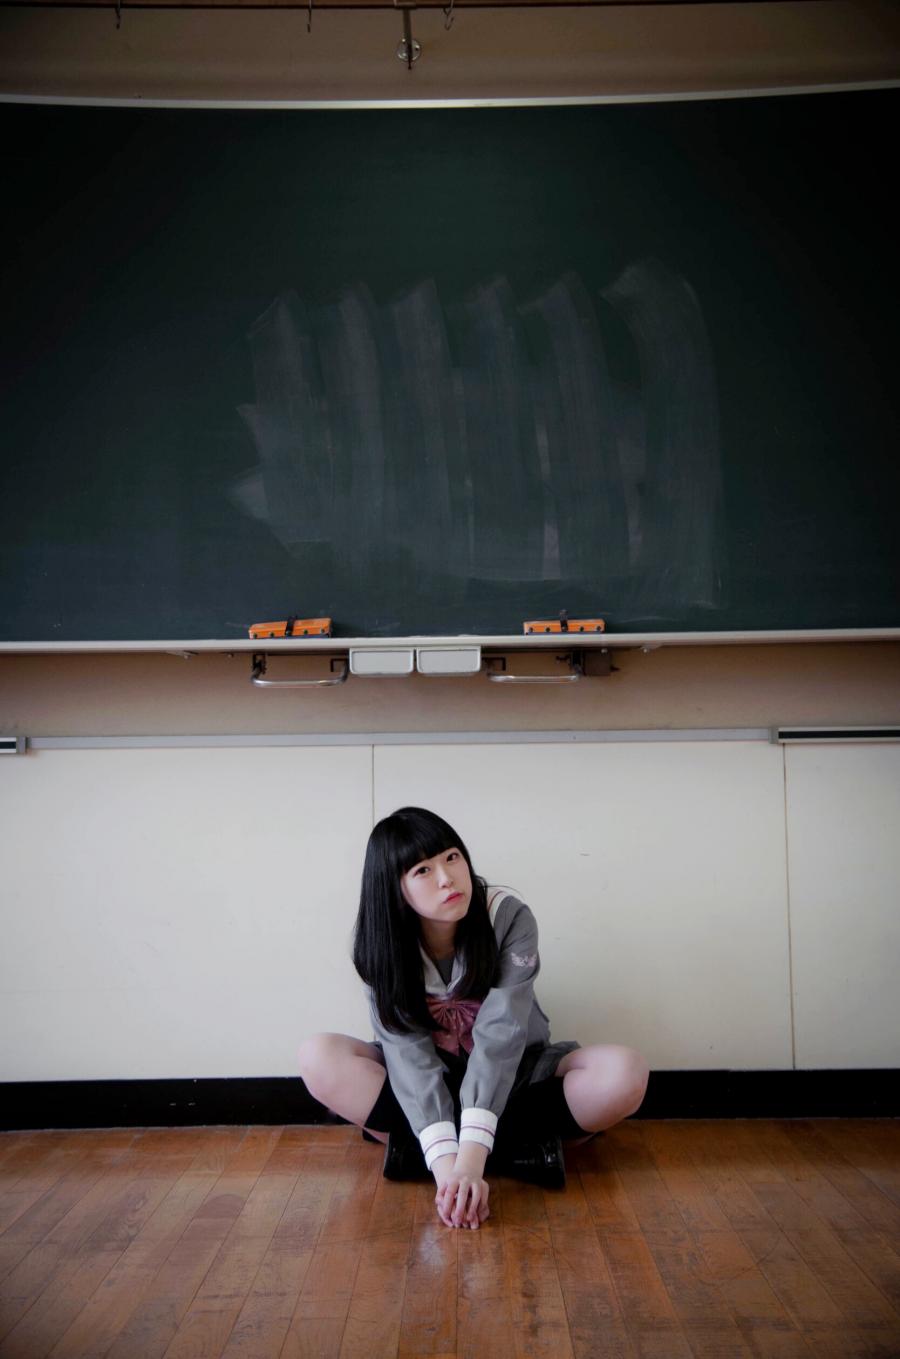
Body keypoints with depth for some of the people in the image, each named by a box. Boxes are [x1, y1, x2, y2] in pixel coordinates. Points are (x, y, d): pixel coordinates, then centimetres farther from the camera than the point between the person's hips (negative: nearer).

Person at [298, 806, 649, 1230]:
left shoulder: (509, 917, -21)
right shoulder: (382, 946, -17)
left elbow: (500, 1035, -30)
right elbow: (408, 1052, -26)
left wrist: (470, 1157, -41)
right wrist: (446, 1163, -41)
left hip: (512, 1079, -1)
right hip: (420, 1091, 1)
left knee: (624, 1073, -30)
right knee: (319, 1058, -28)